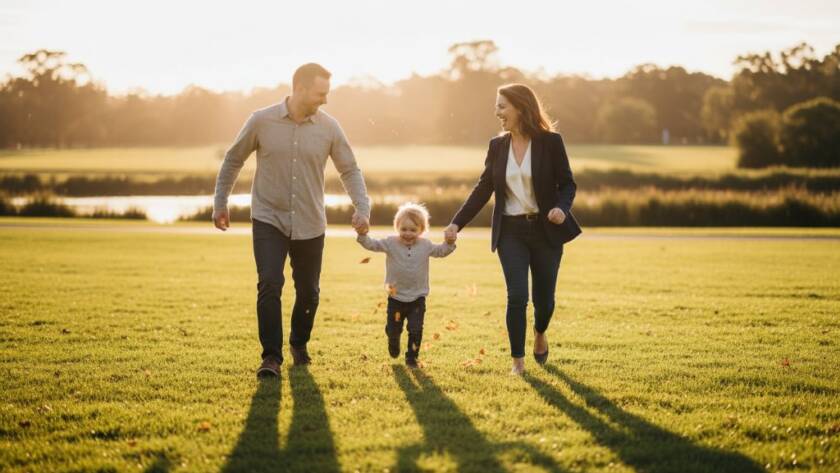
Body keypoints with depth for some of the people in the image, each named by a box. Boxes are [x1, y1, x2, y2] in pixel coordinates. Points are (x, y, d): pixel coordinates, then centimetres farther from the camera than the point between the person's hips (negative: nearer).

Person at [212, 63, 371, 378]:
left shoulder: (329, 128, -4)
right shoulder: (262, 121, -7)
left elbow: (350, 170, 3)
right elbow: (233, 160, 6)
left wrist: (362, 208, -11)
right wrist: (220, 204, 7)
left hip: (310, 225, 2)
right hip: (269, 220, -2)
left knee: (308, 292, 11)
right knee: (269, 285, -17)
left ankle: (299, 344, 36)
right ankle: (271, 357, -8)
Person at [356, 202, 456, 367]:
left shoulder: (425, 246, -3)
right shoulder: (391, 243, -10)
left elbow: (440, 251, 7)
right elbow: (372, 245, -17)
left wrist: (449, 243, -14)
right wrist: (363, 235, -37)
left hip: (417, 298, 0)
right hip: (396, 298, 0)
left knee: (416, 330, -6)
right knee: (393, 329, 12)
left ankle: (412, 357, 12)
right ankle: (393, 344, 46)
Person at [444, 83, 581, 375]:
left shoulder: (550, 142, -7)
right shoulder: (497, 145, 3)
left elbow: (567, 183, -2)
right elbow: (483, 189, 5)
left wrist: (562, 208, -23)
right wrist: (457, 223, -3)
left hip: (545, 229, -1)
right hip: (511, 231, 2)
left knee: (544, 296, 8)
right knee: (517, 296, -8)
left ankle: (540, 334, 42)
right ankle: (518, 360, 5)